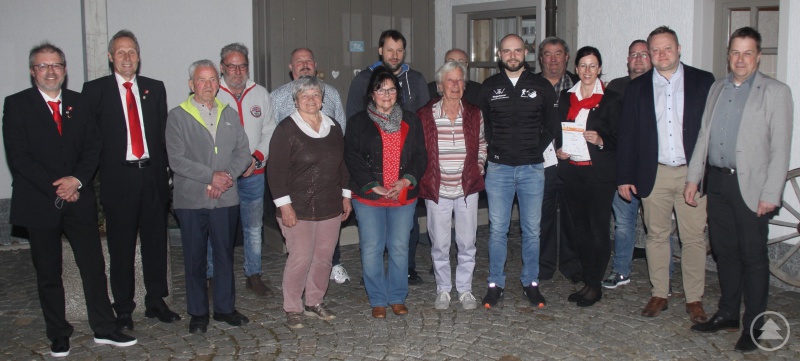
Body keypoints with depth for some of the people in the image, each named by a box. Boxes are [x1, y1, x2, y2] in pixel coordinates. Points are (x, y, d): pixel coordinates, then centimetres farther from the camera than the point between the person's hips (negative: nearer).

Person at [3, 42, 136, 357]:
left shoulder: (79, 103, 10)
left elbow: (93, 148, 6)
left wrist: (77, 180, -11)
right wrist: (56, 189, -13)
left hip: (79, 199, 3)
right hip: (39, 202, -2)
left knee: (94, 266, 3)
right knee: (48, 274, 8)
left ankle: (104, 329, 14)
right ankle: (58, 336, 21)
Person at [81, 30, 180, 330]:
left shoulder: (155, 89, 11)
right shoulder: (95, 90, 2)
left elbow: (164, 133, 11)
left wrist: (166, 168, 2)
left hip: (153, 175, 3)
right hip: (118, 178, -3)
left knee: (156, 241, 10)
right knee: (121, 247, 4)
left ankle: (156, 302, 24)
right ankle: (124, 309, 17)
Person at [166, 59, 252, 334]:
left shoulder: (230, 115, 12)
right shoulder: (177, 116, -1)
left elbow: (243, 153, 7)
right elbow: (176, 159, -10)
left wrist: (227, 176, -10)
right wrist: (211, 176, -16)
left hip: (226, 199, 3)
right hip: (191, 200, -3)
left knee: (225, 255, 10)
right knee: (195, 259, 6)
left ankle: (225, 308, 24)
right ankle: (198, 313, 19)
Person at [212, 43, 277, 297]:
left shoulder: (260, 94, 9)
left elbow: (269, 132, 10)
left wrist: (257, 158, -5)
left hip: (254, 173, 3)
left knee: (254, 227, 10)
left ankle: (254, 276, 22)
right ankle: (212, 277, 14)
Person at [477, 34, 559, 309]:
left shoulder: (541, 87, 4)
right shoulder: (489, 87, 6)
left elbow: (551, 126, 10)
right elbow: (481, 124, 12)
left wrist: (535, 150, 3)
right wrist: (494, 151, 2)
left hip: (532, 169, 0)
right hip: (498, 168, 0)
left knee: (532, 230, 6)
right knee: (497, 229, 3)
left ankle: (531, 283, 20)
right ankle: (495, 284, 14)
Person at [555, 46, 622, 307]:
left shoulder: (611, 99, 0)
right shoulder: (566, 97, 12)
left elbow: (618, 138, -1)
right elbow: (558, 129, 18)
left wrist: (600, 140, -20)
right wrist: (558, 149, 0)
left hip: (599, 171, -4)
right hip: (572, 171, 4)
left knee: (599, 229, -4)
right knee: (581, 227, 9)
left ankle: (596, 285, 6)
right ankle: (587, 281, 19)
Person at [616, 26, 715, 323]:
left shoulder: (703, 82, 3)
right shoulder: (637, 87, 7)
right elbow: (626, 134, 6)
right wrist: (624, 177, 1)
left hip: (693, 173, -1)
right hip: (653, 174, 1)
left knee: (694, 238, 3)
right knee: (656, 235, 9)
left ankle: (694, 299, 16)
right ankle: (659, 295, 21)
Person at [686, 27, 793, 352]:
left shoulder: (775, 92, -3)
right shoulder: (717, 88, 13)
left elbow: (780, 147, -8)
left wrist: (771, 194, -13)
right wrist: (693, 177, 10)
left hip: (750, 185, -5)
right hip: (717, 181, 5)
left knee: (753, 256, 2)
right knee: (725, 251, 13)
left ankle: (754, 326, 13)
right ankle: (728, 314, 26)